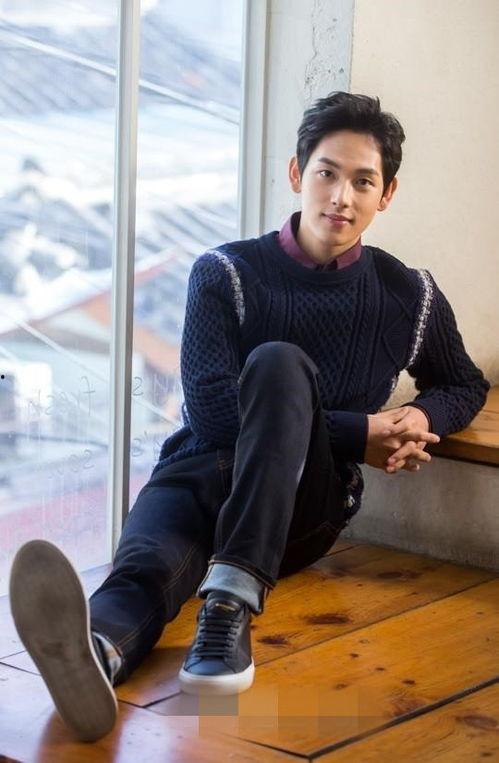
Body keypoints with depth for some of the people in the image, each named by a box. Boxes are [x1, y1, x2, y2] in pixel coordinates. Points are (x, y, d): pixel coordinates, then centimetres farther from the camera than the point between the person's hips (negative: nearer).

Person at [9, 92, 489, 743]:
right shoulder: (227, 273, 2)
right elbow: (213, 413, -7)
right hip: (202, 470, 0)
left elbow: (465, 386, 27)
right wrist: (357, 437, -11)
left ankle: (232, 602, -51)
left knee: (279, 363, -32)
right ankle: (100, 645, -77)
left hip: (307, 501, 0)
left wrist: (422, 416, 1)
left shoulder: (411, 297, 9)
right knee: (148, 562, -39)